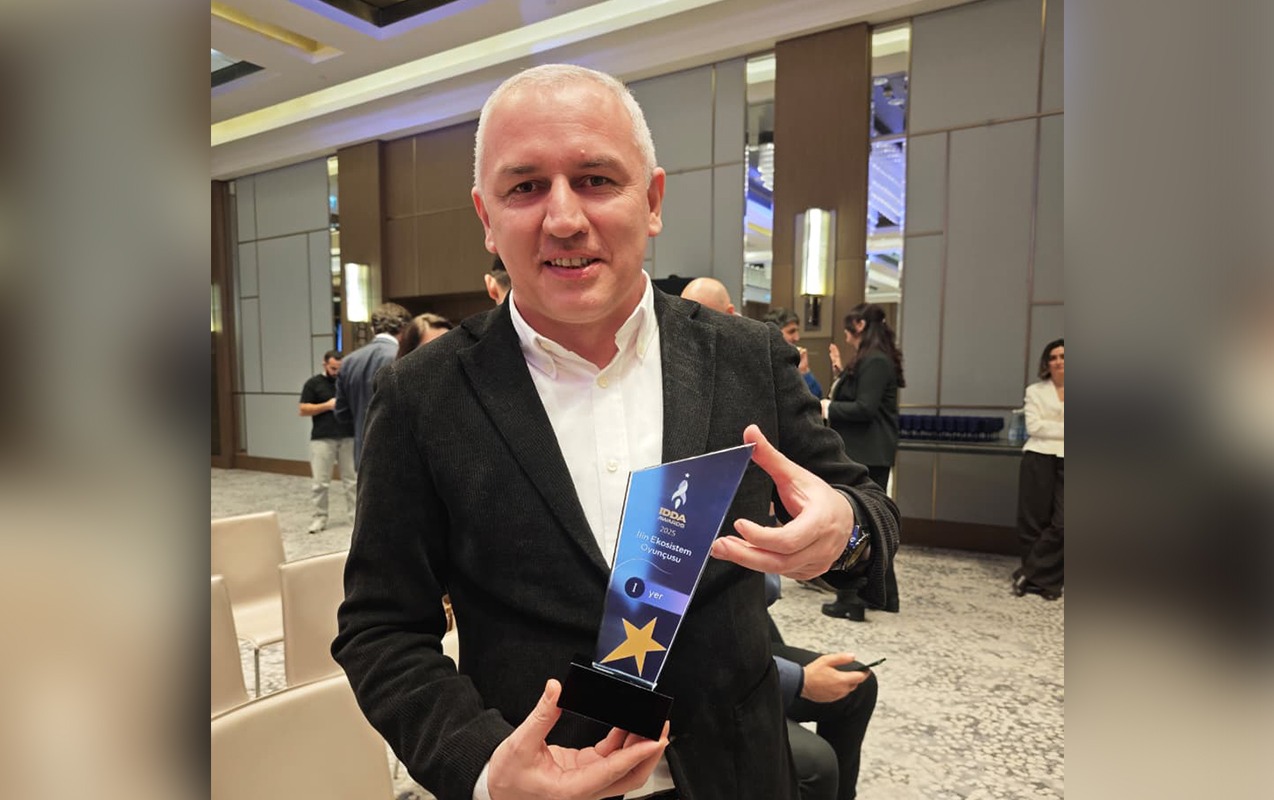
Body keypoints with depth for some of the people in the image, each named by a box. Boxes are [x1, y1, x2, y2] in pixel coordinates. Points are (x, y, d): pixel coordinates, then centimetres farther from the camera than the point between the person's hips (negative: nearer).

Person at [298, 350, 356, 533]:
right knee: (319, 481, 0)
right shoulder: (313, 383, 3)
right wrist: (327, 405, -13)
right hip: (322, 439, -2)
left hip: (348, 437, 2)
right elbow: (303, 410, -1)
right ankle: (319, 517, 11)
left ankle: (356, 514, 13)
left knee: (352, 479, 5)